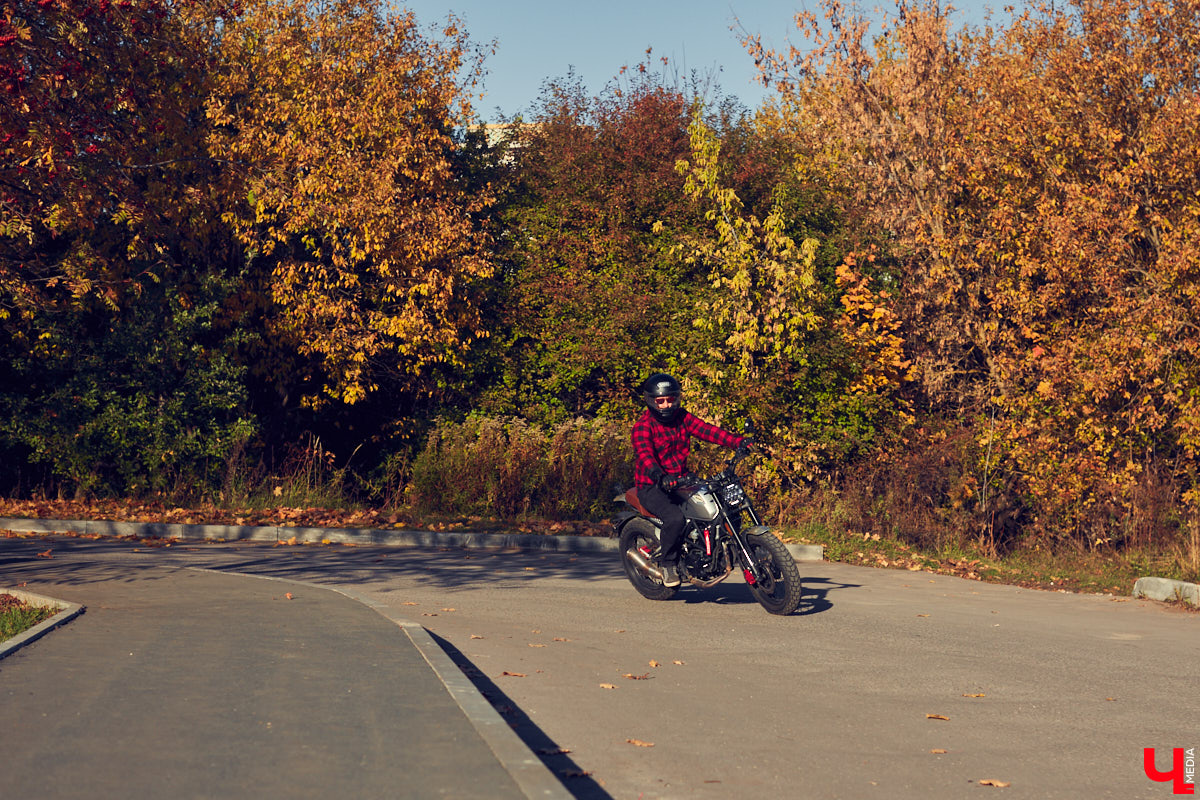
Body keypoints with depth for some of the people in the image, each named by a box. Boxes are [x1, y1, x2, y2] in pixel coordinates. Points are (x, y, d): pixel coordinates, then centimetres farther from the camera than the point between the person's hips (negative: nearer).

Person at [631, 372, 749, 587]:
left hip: (681, 481, 7)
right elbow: (644, 454, -29)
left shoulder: (682, 417, 8)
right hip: (652, 487, -7)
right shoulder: (643, 425, -11)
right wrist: (659, 477, -49)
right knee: (675, 518, -32)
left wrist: (738, 441, -20)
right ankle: (667, 563, -9)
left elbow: (707, 430, -5)